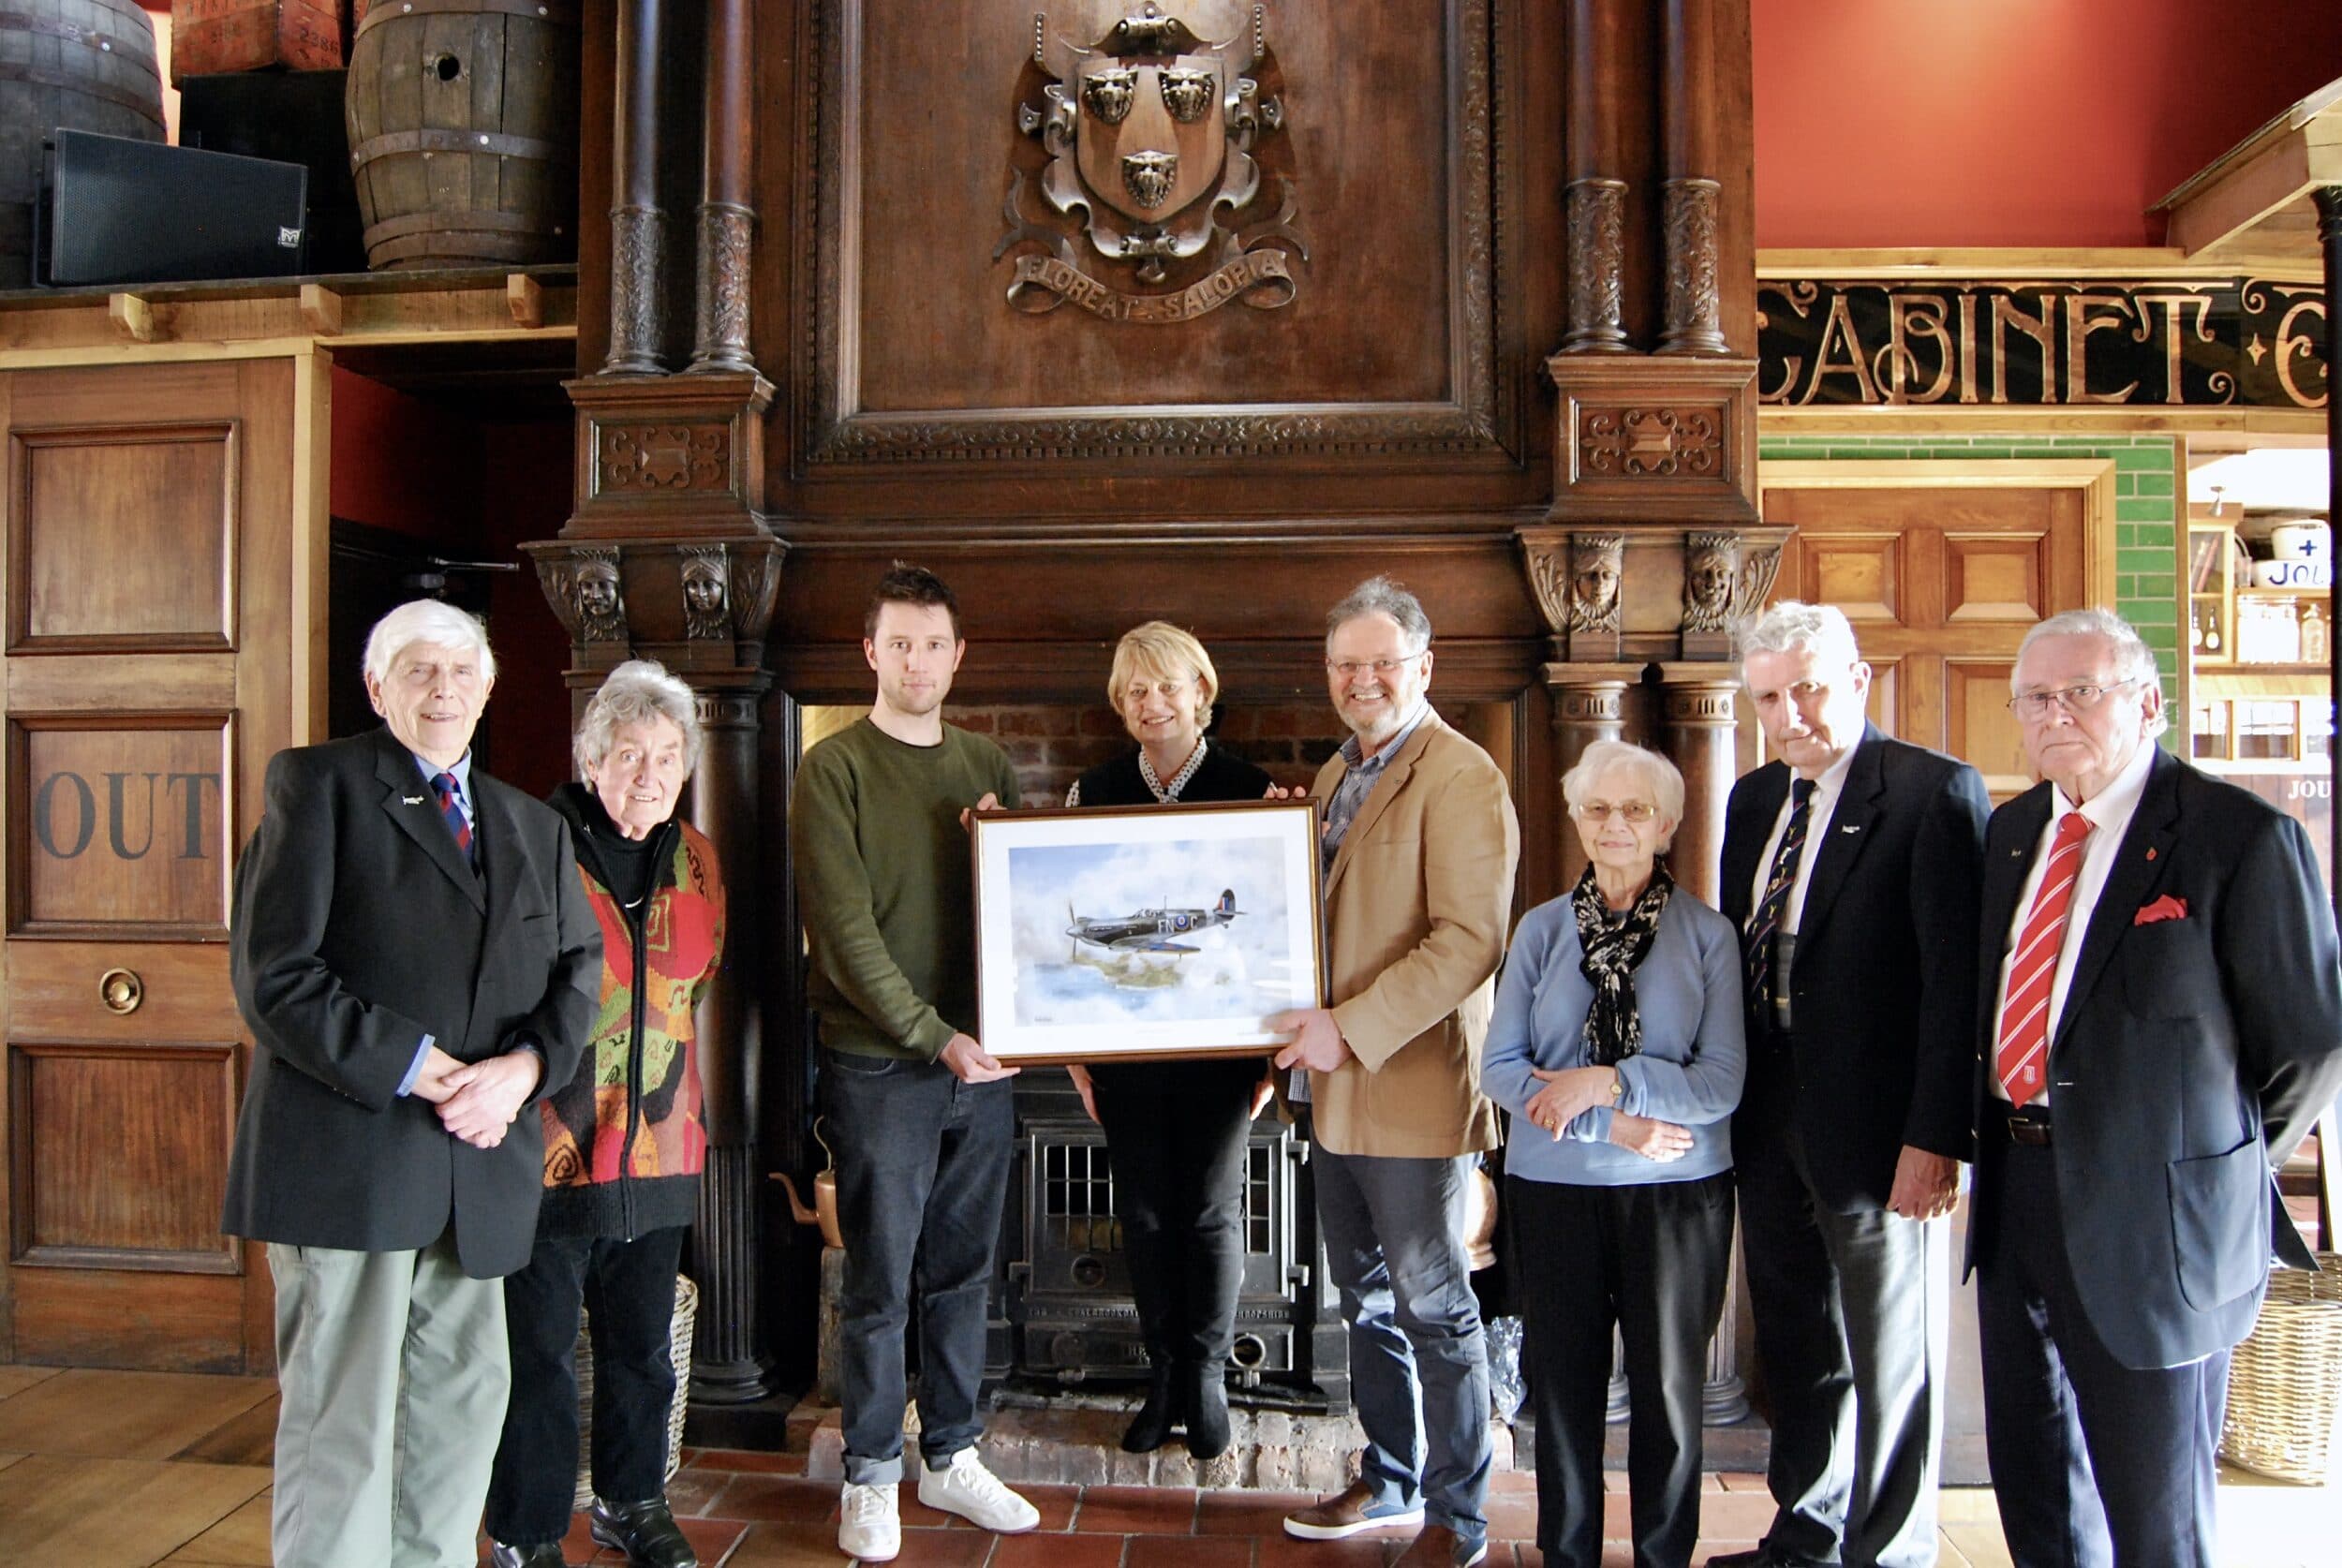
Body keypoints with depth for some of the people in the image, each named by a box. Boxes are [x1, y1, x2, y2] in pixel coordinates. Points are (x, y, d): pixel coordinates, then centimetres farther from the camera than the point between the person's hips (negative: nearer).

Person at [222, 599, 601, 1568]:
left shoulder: (534, 827, 18)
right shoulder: (318, 784, 1)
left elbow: (577, 969, 11)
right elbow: (273, 971, -9)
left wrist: (524, 1066, -9)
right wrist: (416, 1071, -14)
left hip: (482, 1163, 5)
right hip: (347, 1152, -5)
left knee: (463, 1403, 12)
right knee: (343, 1416, 0)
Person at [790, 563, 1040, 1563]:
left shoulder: (988, 768, 11)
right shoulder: (835, 769, -4)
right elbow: (845, 929, -12)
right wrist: (933, 1035, -17)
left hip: (983, 1059, 5)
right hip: (878, 1064, -4)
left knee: (962, 1274, 13)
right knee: (880, 1282, 4)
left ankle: (951, 1457, 27)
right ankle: (871, 1476, 19)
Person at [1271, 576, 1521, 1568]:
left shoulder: (1459, 777, -14)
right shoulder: (1336, 776, 14)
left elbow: (1470, 938, -22)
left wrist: (1354, 1029, -23)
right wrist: (1307, 1039, 11)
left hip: (1412, 1086, -9)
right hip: (1335, 1084, 9)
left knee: (1434, 1309, 4)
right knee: (1366, 1300, 19)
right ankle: (1390, 1483, 35)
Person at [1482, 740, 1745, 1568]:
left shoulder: (1708, 934, -3)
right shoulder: (1542, 929, 2)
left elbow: (1722, 1081, -9)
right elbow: (1501, 1066, -3)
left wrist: (1605, 1081, -19)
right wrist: (1611, 1124, -13)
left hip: (1675, 1190, -1)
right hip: (1554, 1188, 1)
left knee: (1668, 1384, 10)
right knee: (1562, 1380, 11)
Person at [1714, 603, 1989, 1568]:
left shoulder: (1935, 792, -11)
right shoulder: (1754, 799, 11)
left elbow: (1957, 975, -16)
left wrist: (1936, 1136, -19)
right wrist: (1729, 1102, 9)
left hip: (1876, 1126, -7)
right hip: (1768, 1118, 7)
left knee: (1891, 1355, 9)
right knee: (1795, 1345, 18)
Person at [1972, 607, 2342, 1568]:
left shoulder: (2241, 836, -13)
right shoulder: (2012, 831, 8)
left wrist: (2219, 1172, 1)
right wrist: (2005, 1149, 8)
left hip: (2149, 1219, -6)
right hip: (2016, 1197, 6)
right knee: (2034, 1491, 21)